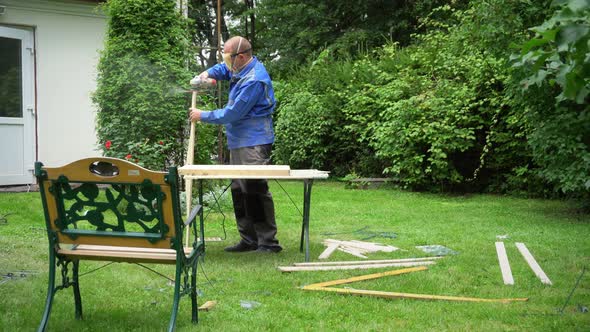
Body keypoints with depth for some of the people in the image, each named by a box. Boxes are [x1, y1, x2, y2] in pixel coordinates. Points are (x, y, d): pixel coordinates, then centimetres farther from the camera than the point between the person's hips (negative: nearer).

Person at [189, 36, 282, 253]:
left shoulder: (254, 80, -20)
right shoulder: (241, 69, 10)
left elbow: (232, 114, -19)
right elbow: (223, 69, 32)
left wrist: (203, 116, -6)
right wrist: (208, 73, 9)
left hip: (253, 144, -11)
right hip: (239, 142, 11)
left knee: (255, 191, -11)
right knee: (239, 191, 12)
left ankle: (268, 242, -5)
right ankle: (249, 240, 18)